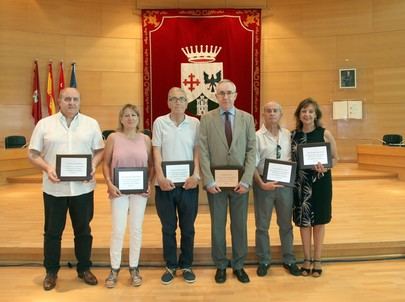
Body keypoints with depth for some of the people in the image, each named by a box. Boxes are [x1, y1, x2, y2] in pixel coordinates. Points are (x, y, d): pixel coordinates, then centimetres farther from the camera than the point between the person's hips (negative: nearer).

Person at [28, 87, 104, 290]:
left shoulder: (91, 124, 4)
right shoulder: (44, 124, 1)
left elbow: (100, 150, 7)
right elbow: (33, 154, 1)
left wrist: (93, 165, -12)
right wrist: (47, 169, -16)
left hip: (83, 187, 1)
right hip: (54, 187, 0)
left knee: (83, 230, 11)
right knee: (52, 231, 11)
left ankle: (84, 269, 27)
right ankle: (51, 272, 27)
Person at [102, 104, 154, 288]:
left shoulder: (145, 139, 3)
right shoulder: (113, 138, -2)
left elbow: (151, 165, 8)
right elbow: (106, 163, 1)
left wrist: (149, 183, -5)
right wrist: (109, 183, -10)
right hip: (119, 190, -2)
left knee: (136, 229, 9)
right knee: (118, 230, 0)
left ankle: (134, 269, 22)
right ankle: (114, 270, 17)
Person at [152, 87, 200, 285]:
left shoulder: (195, 123, 3)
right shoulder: (160, 122, 1)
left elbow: (197, 151, 1)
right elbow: (156, 152, -2)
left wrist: (195, 175, -12)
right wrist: (160, 177, -13)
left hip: (188, 183, 0)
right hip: (165, 183, 0)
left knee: (187, 228, 10)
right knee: (168, 228, 10)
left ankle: (186, 266, 26)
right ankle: (170, 266, 25)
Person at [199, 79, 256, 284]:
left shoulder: (247, 118, 4)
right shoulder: (207, 119, 1)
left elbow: (252, 151, 0)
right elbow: (203, 152, -4)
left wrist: (246, 180, -9)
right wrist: (209, 181, -11)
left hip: (239, 181, 1)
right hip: (215, 181, -1)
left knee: (240, 225, 10)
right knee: (217, 225, 9)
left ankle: (238, 266, 26)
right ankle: (220, 266, 25)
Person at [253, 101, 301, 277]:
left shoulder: (288, 135, 5)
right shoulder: (257, 136, -5)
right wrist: (262, 184, -19)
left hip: (285, 184, 3)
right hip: (264, 185, -3)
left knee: (286, 224, 14)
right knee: (262, 226, 9)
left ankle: (289, 260, 28)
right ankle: (264, 261, 24)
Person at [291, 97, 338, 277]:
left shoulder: (325, 134, -5)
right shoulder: (293, 135, 1)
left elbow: (335, 158, -1)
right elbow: (290, 160, 7)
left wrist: (325, 167, -19)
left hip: (320, 182, -1)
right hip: (300, 183, 2)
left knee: (319, 221, 10)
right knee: (303, 221, 10)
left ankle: (317, 260, 25)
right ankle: (307, 259, 26)